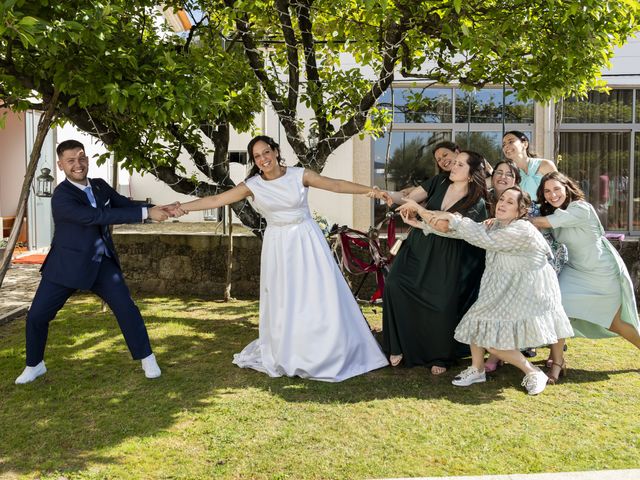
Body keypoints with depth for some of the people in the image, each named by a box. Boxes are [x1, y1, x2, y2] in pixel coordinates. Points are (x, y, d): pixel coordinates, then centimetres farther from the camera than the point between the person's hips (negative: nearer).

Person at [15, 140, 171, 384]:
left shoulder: (100, 186, -1)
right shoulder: (61, 196, -22)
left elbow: (127, 205, 1)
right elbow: (97, 216, -34)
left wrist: (159, 209, -19)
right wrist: (147, 213, -37)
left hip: (102, 262, 4)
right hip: (67, 264, -3)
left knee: (126, 307, -6)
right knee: (37, 316, 2)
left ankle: (147, 358, 9)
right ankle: (35, 365, 28)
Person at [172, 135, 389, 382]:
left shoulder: (300, 175, -6)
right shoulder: (253, 185, -3)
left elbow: (337, 185, -7)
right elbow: (216, 200, -4)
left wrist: (370, 190, -14)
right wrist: (181, 207, -9)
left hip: (307, 241, -1)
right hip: (278, 245, 1)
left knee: (318, 296, 1)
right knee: (283, 301, 6)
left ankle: (327, 355, 17)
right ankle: (285, 356, 21)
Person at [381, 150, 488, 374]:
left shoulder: (476, 203, -10)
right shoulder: (440, 182, 3)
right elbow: (410, 198, 1)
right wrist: (387, 194, -18)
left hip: (443, 259, -3)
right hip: (417, 246, 4)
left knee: (442, 307, -7)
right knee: (394, 284, -13)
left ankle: (439, 357, 20)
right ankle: (398, 346, 2)